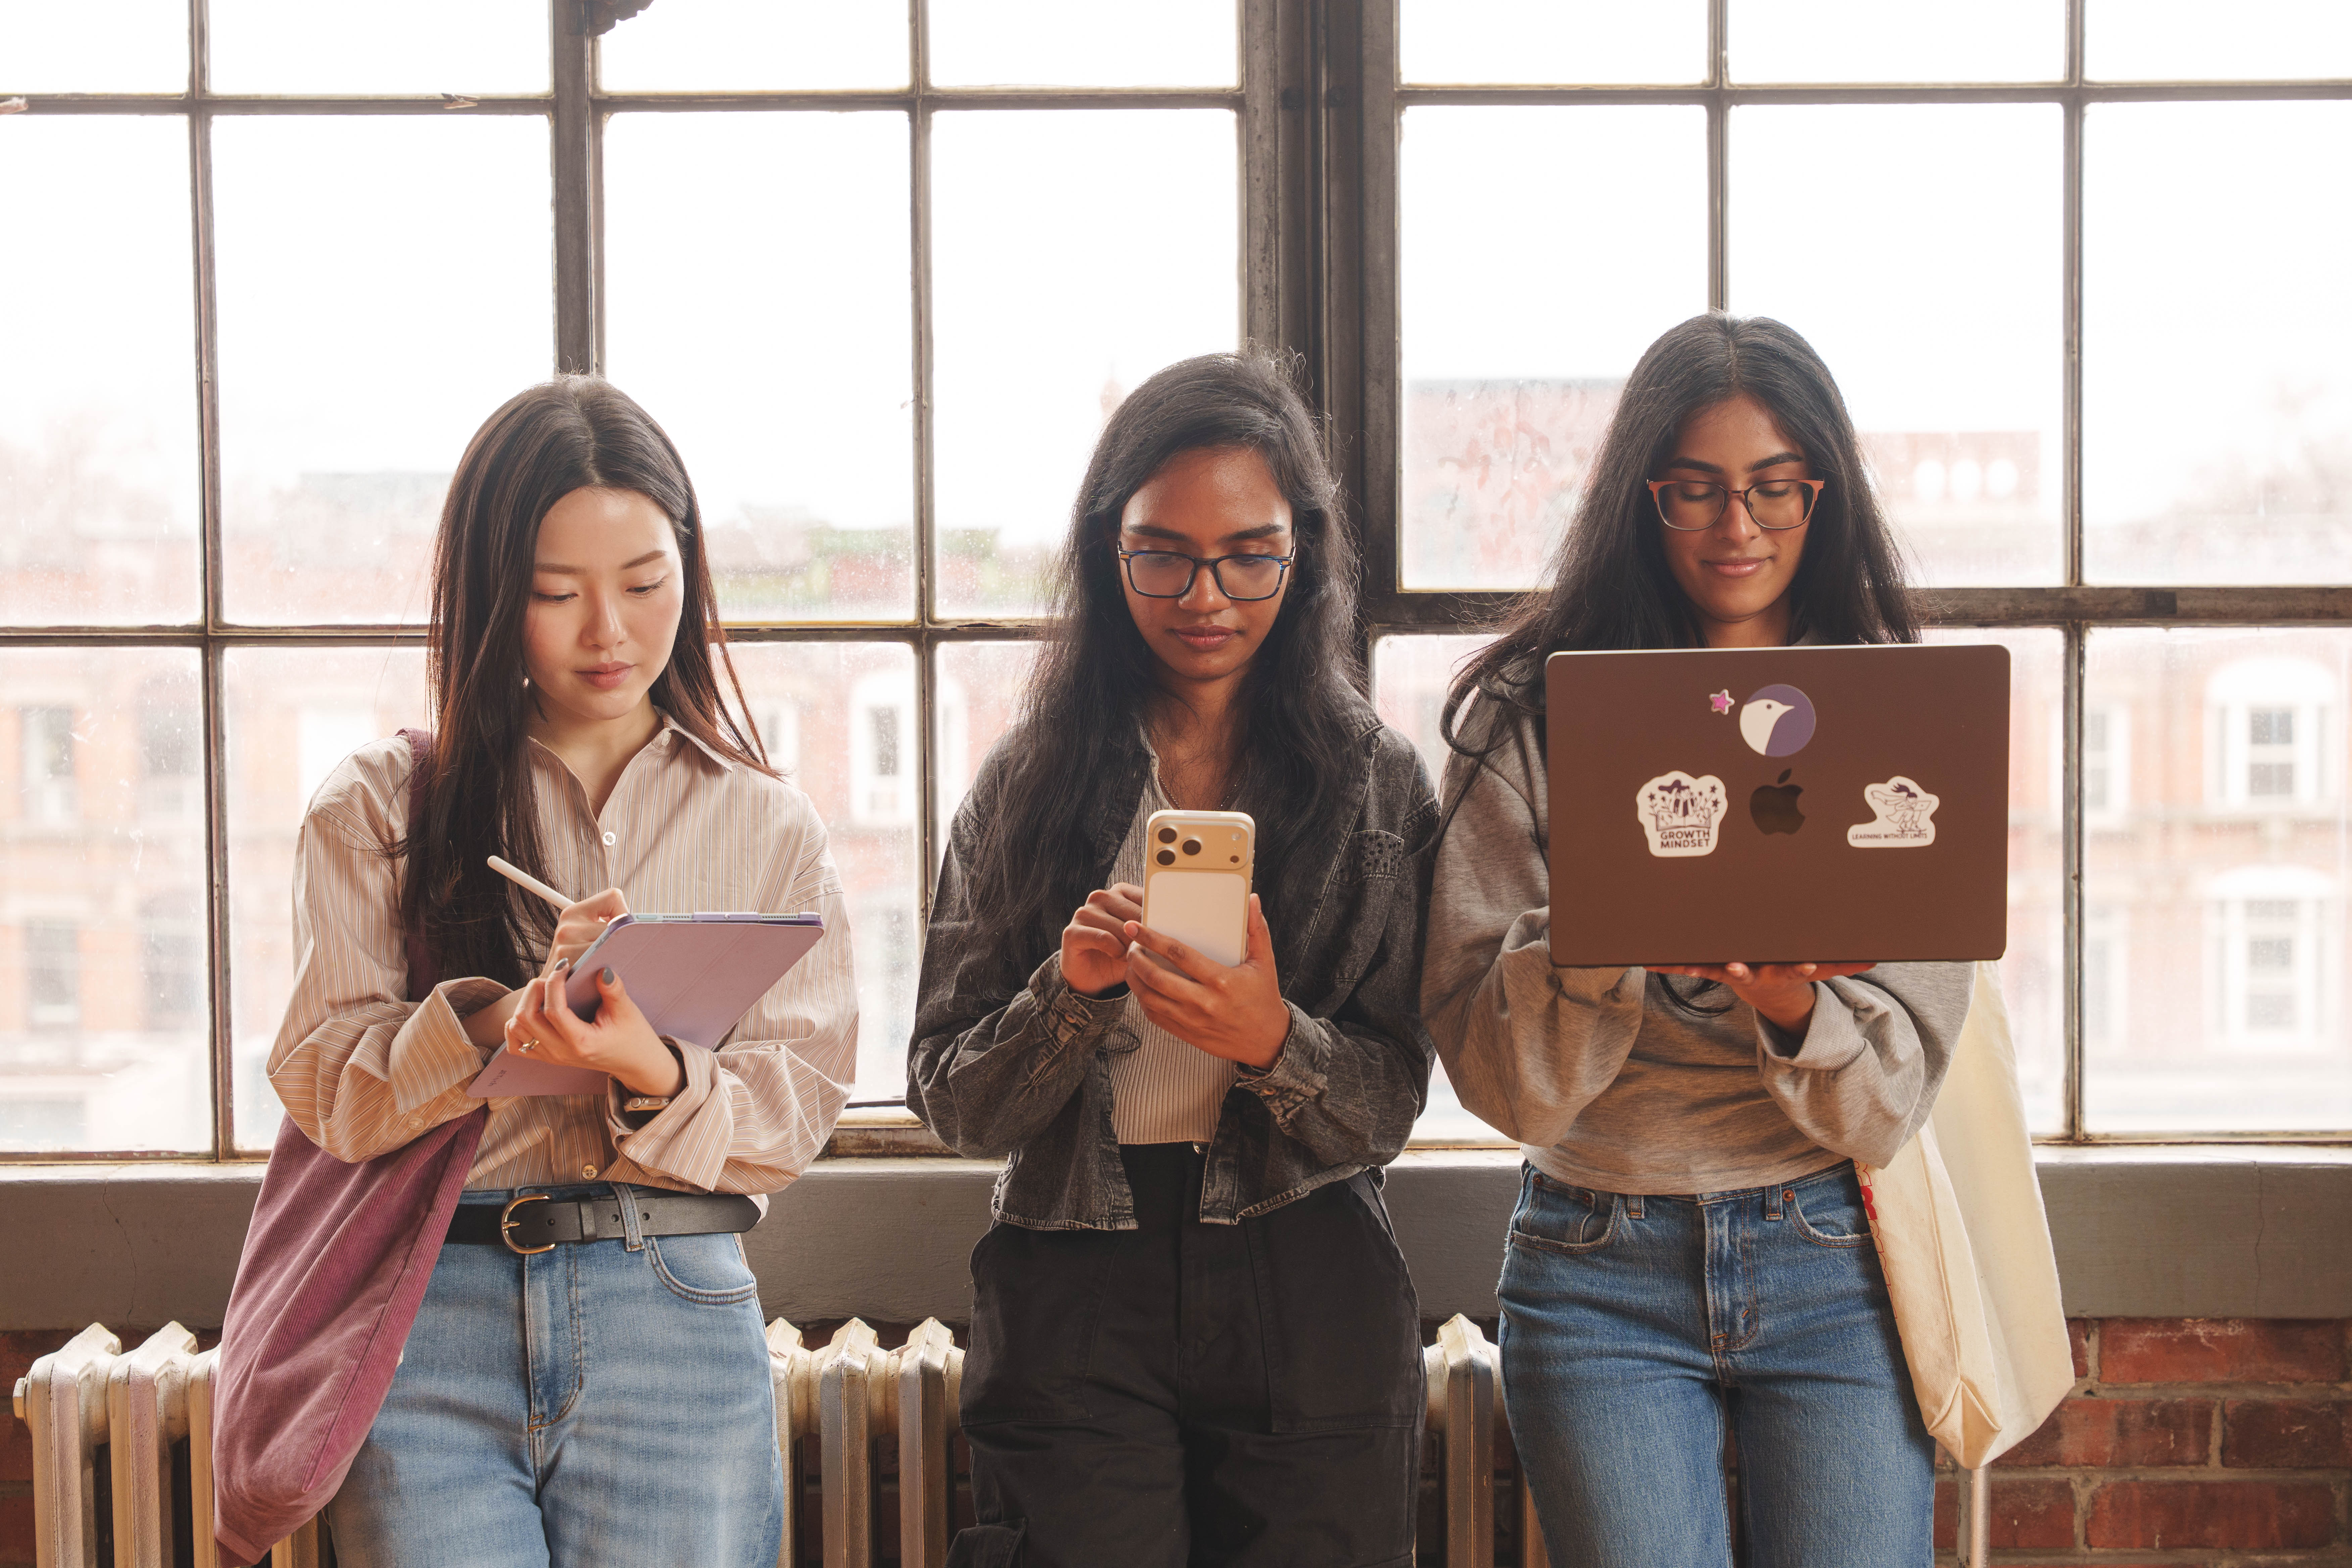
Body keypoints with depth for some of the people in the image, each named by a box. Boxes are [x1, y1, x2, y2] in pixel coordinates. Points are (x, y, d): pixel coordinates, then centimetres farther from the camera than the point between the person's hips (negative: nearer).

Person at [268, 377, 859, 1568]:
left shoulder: (768, 825, 10)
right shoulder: (379, 806, 8)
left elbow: (793, 1112, 3)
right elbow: (325, 1088, 0)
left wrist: (653, 1073, -17)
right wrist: (502, 1011, -17)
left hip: (676, 1324, 1)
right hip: (430, 1328, -1)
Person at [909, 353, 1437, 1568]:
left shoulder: (1376, 784, 4)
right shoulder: (1027, 784, 5)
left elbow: (1388, 1111, -1)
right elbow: (950, 1105, 2)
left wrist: (1274, 1040, -21)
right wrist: (1073, 989, -17)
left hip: (1310, 1310, 0)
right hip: (1072, 1306, 0)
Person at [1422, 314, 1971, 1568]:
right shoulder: (1527, 714, 0)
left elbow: (1893, 1094, -2)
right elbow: (1498, 1075, -6)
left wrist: (1795, 1010, -23)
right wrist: (1600, 924, -23)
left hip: (1837, 1267, 1)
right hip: (1600, 1267, -1)